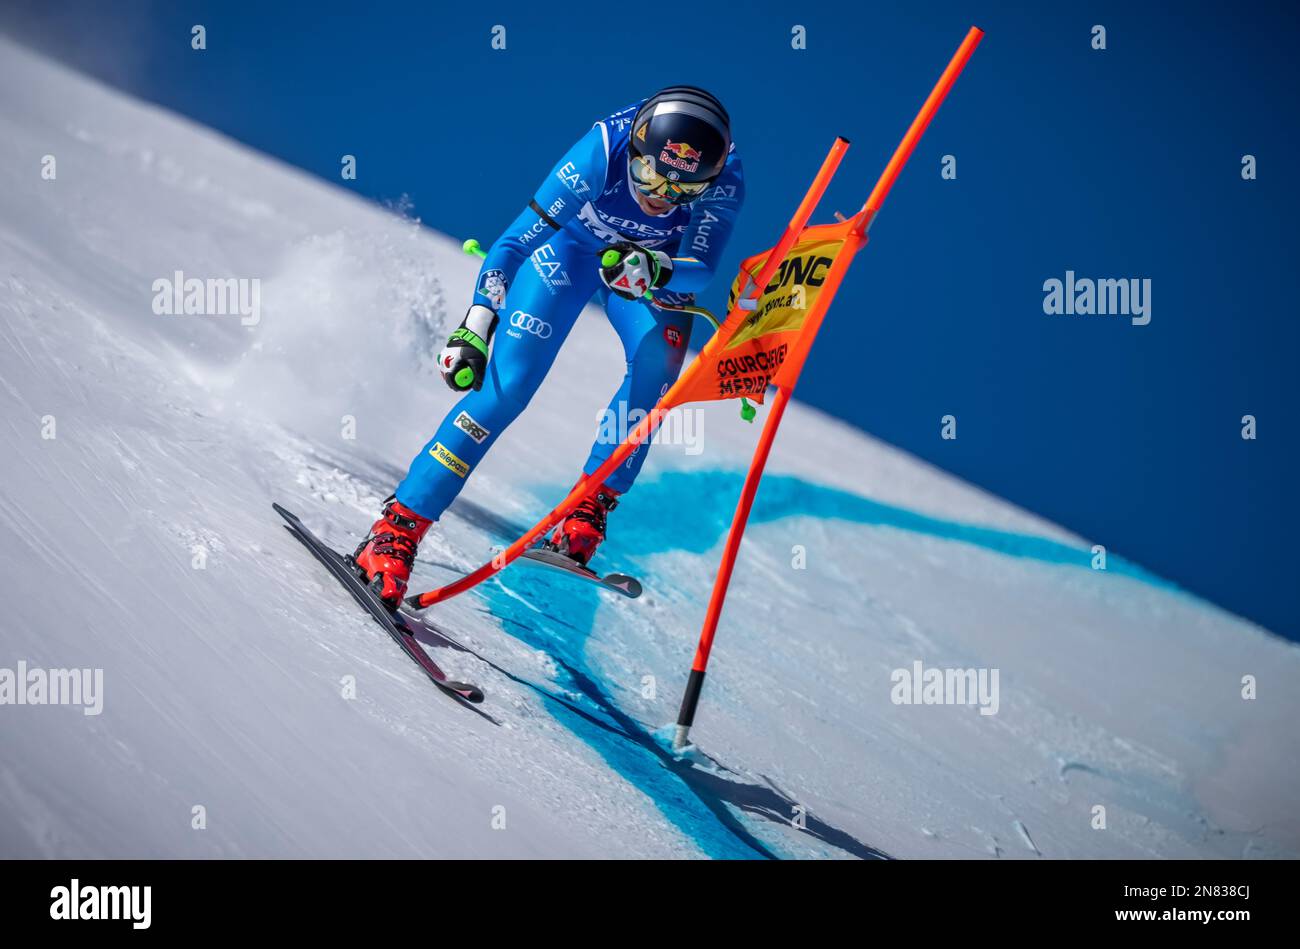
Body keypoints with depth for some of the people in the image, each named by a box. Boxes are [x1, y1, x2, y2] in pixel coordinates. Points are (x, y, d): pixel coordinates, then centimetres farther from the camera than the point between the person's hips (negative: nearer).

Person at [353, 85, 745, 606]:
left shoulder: (723, 181, -31)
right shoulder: (604, 150, -35)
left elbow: (699, 271, -38)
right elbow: (515, 242, -25)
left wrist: (654, 271, -60)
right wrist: (474, 328, -25)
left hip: (656, 266, 2)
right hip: (570, 245, -2)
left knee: (658, 358, -29)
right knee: (508, 381, -18)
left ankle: (588, 511, -18)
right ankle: (398, 529, -16)